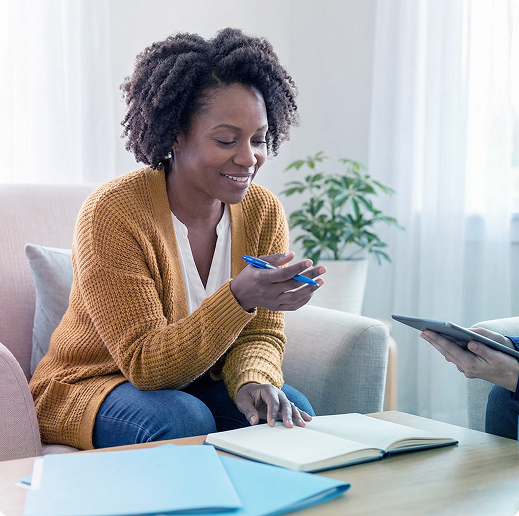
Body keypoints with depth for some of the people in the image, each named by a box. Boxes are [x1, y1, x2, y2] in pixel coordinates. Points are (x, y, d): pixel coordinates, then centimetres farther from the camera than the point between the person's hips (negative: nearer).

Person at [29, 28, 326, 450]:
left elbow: (260, 336, -3)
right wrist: (240, 297, -41)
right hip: (90, 388, -4)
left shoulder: (264, 212, -6)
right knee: (184, 420, -34)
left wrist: (252, 381, -28)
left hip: (200, 387, 5)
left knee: (291, 411, -23)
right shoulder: (113, 213, -23)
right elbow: (147, 366, -26)